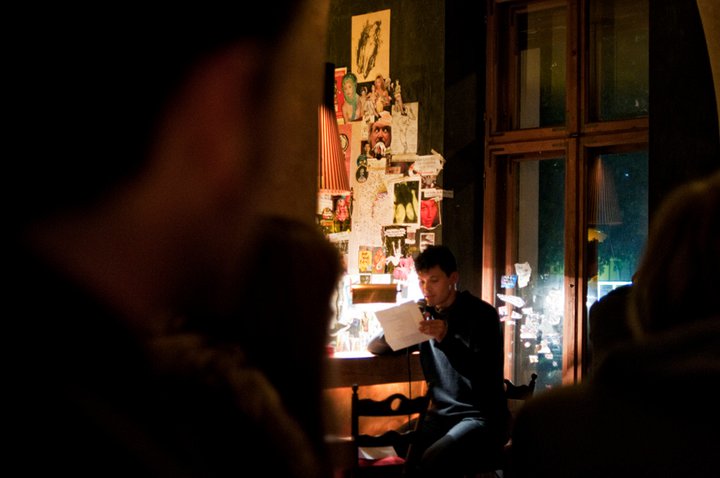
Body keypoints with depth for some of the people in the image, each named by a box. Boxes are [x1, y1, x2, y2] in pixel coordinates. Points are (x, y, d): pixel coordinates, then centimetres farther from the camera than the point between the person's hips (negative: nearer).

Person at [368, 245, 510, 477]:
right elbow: (374, 347, 12)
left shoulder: (482, 314, -5)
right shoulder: (426, 313, 10)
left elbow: (487, 373, -16)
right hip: (442, 414, 4)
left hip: (482, 415, -4)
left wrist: (447, 339, -31)